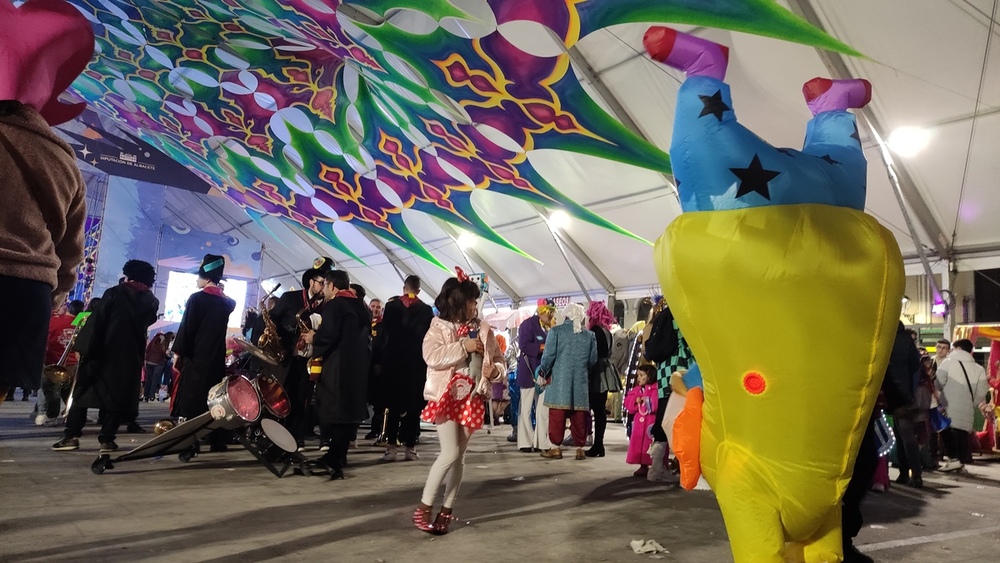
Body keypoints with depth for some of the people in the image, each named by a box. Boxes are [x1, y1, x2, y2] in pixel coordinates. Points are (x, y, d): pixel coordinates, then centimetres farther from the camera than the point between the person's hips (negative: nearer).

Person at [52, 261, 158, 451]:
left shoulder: (115, 293, -4)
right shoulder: (151, 302, 6)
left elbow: (96, 321, -8)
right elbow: (147, 323, 9)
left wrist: (85, 348, -9)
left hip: (103, 352, -2)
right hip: (130, 357, 3)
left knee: (83, 391, 7)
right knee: (117, 396, 6)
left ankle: (72, 435, 3)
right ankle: (107, 439, 1)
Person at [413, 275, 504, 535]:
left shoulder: (483, 330, 8)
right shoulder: (439, 326, -2)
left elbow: (499, 360, 11)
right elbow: (431, 357, -18)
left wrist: (495, 370, -11)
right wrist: (463, 347, -20)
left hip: (472, 398, 4)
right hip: (446, 396, -4)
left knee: (459, 456, 8)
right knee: (450, 453, -11)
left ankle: (446, 510, 20)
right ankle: (424, 507, 5)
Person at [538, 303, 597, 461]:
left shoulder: (556, 331, -4)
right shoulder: (589, 335, 5)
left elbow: (548, 355, -7)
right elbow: (593, 360, 8)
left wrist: (543, 373, 8)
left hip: (559, 380, -3)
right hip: (580, 381, 3)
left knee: (557, 415, 3)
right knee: (578, 416, 8)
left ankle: (556, 448, 5)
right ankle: (579, 448, 12)